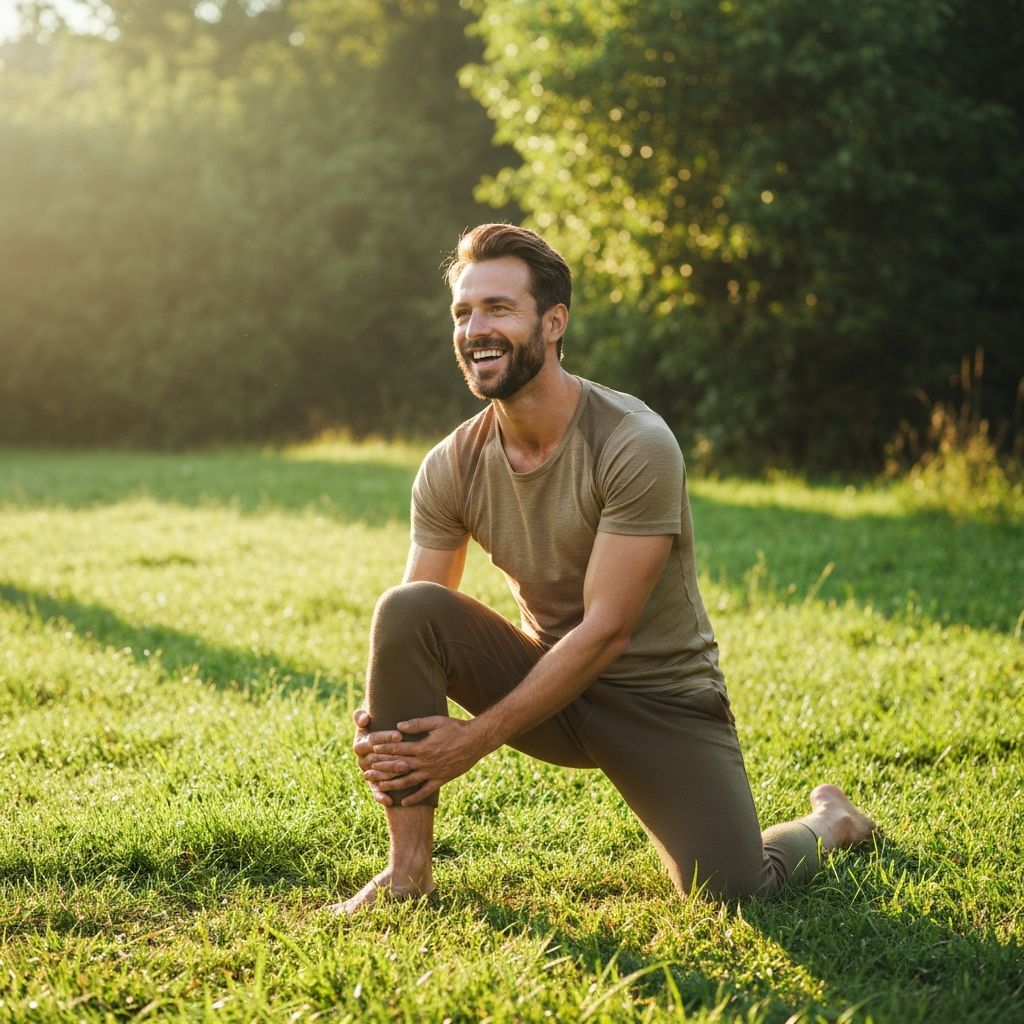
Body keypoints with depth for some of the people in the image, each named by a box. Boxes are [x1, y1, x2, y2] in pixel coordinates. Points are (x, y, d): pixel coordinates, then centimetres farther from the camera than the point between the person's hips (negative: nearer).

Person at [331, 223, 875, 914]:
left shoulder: (637, 446, -23)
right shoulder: (451, 468, -7)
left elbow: (606, 631, -24)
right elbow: (414, 635, -3)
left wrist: (477, 738, -27)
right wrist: (382, 724, -25)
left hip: (658, 694, -4)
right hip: (544, 677, 4)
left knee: (732, 889, -20)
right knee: (405, 609, -21)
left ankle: (831, 820, 18)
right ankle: (408, 869, -13)